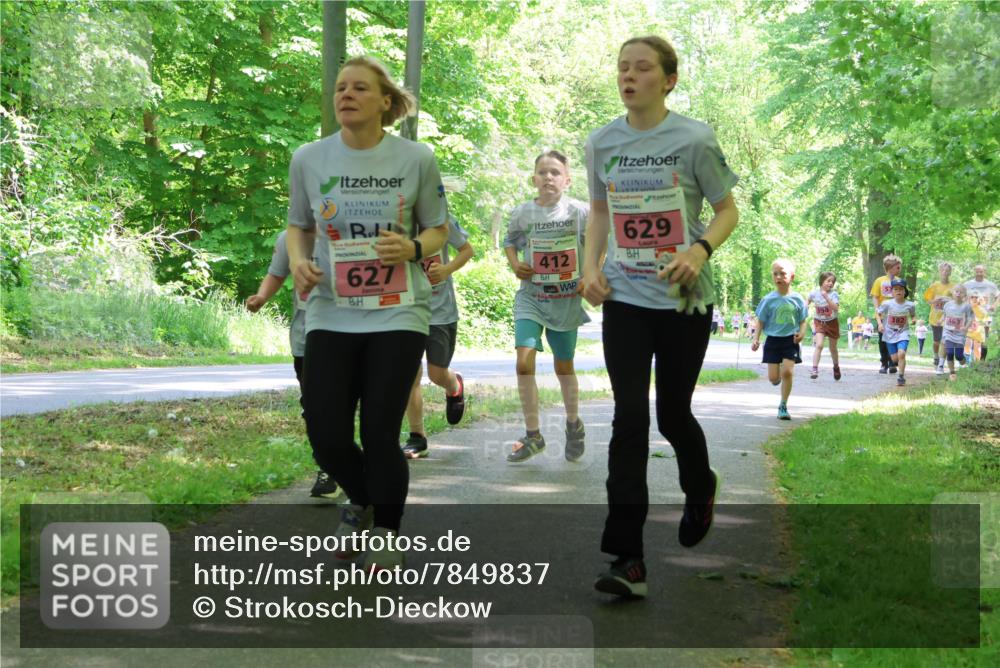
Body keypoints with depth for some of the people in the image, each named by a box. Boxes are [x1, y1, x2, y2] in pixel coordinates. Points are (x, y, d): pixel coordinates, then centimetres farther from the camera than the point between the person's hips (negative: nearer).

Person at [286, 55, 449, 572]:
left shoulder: (416, 159, -4)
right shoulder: (308, 160, 0)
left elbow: (438, 230, 6)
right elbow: (298, 227, 13)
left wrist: (412, 248, -16)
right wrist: (298, 260, -9)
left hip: (398, 316, -2)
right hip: (331, 317, 2)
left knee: (380, 434, -4)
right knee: (326, 434, -2)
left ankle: (388, 533, 23)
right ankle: (360, 500, 33)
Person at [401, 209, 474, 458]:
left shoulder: (441, 218, -10)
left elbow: (467, 249, 2)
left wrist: (448, 269, -16)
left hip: (441, 310, -1)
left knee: (437, 373, 5)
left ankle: (455, 388, 44)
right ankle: (417, 438, 11)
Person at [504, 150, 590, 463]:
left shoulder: (579, 211, -8)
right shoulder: (522, 213, -4)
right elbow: (510, 241, 15)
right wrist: (514, 264, -3)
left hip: (567, 299, -1)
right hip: (531, 296, 1)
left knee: (564, 366, 12)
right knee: (524, 359, -16)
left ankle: (574, 425, 38)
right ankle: (532, 435, -4)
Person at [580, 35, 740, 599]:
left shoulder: (695, 140, -8)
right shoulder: (602, 142, 2)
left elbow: (728, 211, -2)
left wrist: (700, 250, -21)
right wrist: (591, 265, 0)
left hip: (684, 299, -2)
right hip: (625, 299, 2)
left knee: (673, 414, 8)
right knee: (630, 419, -7)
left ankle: (701, 489, 44)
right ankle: (628, 559, -6)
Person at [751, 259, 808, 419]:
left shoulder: (797, 299, -2)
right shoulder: (769, 299, -3)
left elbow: (803, 320, 6)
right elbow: (761, 321, 3)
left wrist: (802, 332, -13)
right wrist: (756, 338, -7)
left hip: (790, 340, -1)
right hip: (773, 340, 1)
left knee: (787, 371, -13)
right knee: (773, 378, -1)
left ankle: (783, 406, 2)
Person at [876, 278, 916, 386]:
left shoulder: (910, 305, -6)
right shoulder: (887, 304, -9)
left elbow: (913, 316, 12)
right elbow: (877, 313, 3)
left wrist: (914, 320, -11)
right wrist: (880, 323, -13)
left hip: (903, 333, -1)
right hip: (889, 334, 1)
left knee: (901, 354, -22)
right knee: (894, 359, 3)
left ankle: (901, 377, -10)